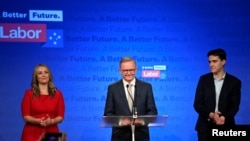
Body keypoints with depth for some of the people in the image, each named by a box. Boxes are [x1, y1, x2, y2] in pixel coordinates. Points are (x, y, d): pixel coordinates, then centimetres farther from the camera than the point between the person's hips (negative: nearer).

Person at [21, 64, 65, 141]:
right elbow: (26, 116, -2)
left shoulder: (58, 94, 7)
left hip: (51, 133, 1)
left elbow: (60, 116, 4)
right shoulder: (29, 93, 3)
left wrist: (51, 121, -17)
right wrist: (39, 121, -19)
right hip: (32, 134, -1)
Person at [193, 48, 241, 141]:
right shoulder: (204, 79, 6)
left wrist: (224, 117, -23)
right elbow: (197, 104, 2)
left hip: (225, 127, -1)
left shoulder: (234, 82, 3)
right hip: (205, 126, 1)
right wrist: (210, 114, -16)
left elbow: (234, 106, -2)